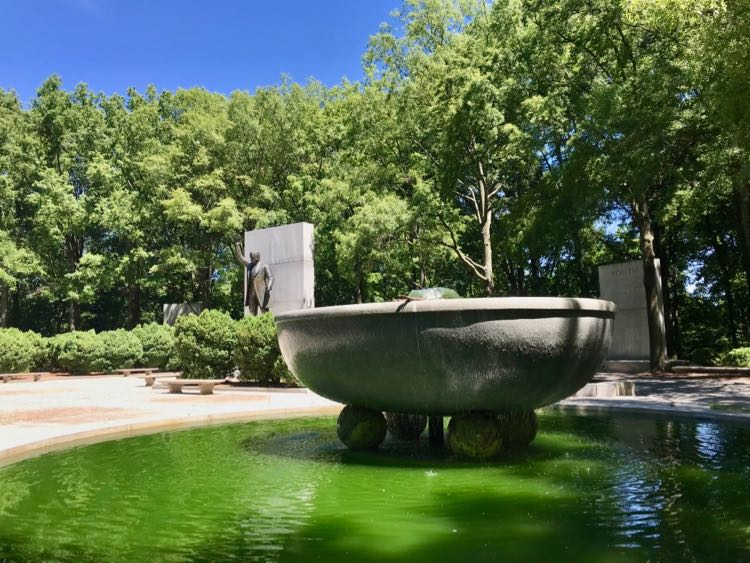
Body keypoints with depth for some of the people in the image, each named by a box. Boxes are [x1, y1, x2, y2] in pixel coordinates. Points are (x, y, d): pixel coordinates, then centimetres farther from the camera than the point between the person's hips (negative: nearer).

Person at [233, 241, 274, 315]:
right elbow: (240, 258, 23)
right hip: (251, 293, 6)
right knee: (252, 314, 2)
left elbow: (270, 277, -8)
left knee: (264, 312, -7)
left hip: (261, 293, -6)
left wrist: (269, 287, -26)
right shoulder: (249, 265, 15)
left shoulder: (265, 266, -2)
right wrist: (237, 246, 17)